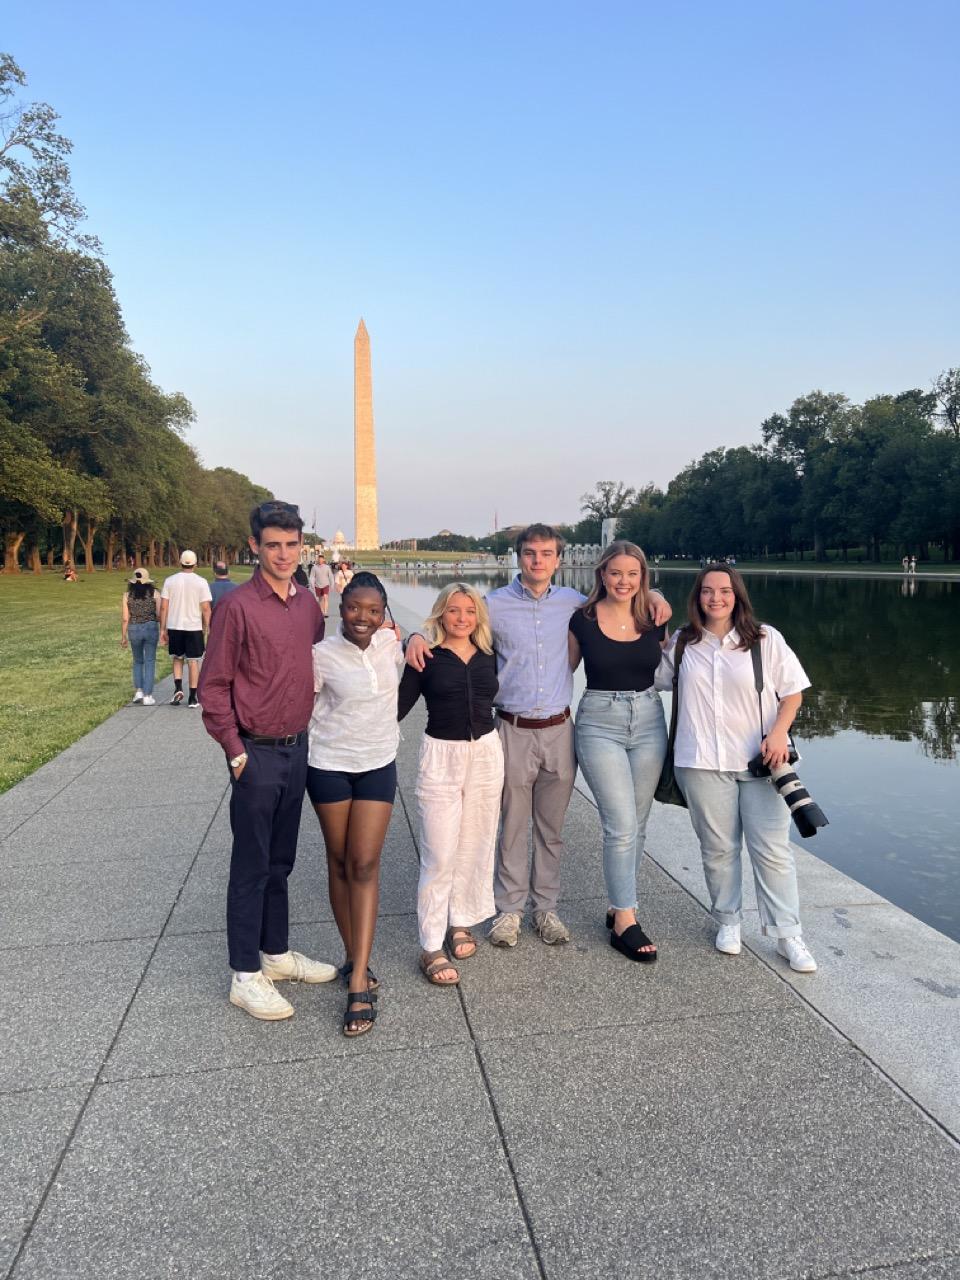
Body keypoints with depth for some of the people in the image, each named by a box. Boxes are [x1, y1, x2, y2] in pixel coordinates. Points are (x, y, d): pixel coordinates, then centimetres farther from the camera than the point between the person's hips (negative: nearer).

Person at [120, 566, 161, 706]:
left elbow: (125, 618, -1)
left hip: (134, 630, 1)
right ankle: (147, 696, 3)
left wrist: (123, 636, 7)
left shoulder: (127, 595, 0)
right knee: (150, 662, 5)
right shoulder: (154, 593, -3)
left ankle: (138, 690, 12)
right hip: (151, 628, -1)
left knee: (138, 661, 21)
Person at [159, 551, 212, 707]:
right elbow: (206, 608, -9)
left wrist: (163, 629, 6)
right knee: (193, 661, 5)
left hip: (174, 626, 2)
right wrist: (207, 628, 2)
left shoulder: (170, 580, 1)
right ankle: (193, 698, 7)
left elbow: (163, 607, 0)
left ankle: (178, 688, 1)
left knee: (177, 659, 18)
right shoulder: (201, 582, -5)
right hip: (194, 627, -2)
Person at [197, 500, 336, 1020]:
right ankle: (245, 975, 17)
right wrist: (235, 751, -12)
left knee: (280, 860, 18)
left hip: (297, 749, 6)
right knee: (251, 866, 4)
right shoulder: (237, 605, -13)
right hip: (257, 754, -6)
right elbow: (213, 686, -11)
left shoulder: (307, 603, 6)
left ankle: (277, 953, 33)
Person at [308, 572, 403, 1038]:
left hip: (378, 764, 2)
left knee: (364, 865, -3)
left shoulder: (390, 642, -3)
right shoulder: (322, 655, -11)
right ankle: (354, 956, 27)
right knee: (340, 863, 9)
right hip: (330, 766, -1)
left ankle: (359, 982, 0)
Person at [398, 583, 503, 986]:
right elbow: (398, 707, -7)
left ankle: (461, 922, 32)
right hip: (441, 757, -4)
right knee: (440, 855, -3)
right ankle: (431, 948, 8)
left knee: (475, 845, 13)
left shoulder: (489, 655, 6)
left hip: (486, 753, 4)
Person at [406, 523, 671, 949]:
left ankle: (545, 907, 27)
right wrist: (417, 637, -16)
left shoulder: (571, 602, 6)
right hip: (514, 731, -2)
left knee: (552, 828, 12)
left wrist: (652, 594, 7)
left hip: (558, 730, 2)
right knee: (512, 826, 5)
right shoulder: (495, 604, -2)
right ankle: (509, 909, 22)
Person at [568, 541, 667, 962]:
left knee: (635, 826, 10)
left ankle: (618, 907, 26)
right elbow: (565, 668, 8)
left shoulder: (653, 621, 3)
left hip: (648, 722, 4)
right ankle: (625, 924, 3)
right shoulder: (583, 620, -4)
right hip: (599, 724, -3)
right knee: (621, 826, -9)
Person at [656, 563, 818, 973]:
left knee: (772, 849, 2)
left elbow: (793, 692, 4)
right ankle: (728, 921, 28)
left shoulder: (765, 639, 1)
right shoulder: (682, 643, 6)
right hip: (703, 763, 1)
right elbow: (650, 677, 19)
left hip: (760, 760, -1)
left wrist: (779, 733, -12)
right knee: (717, 848, 10)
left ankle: (787, 934, 14)